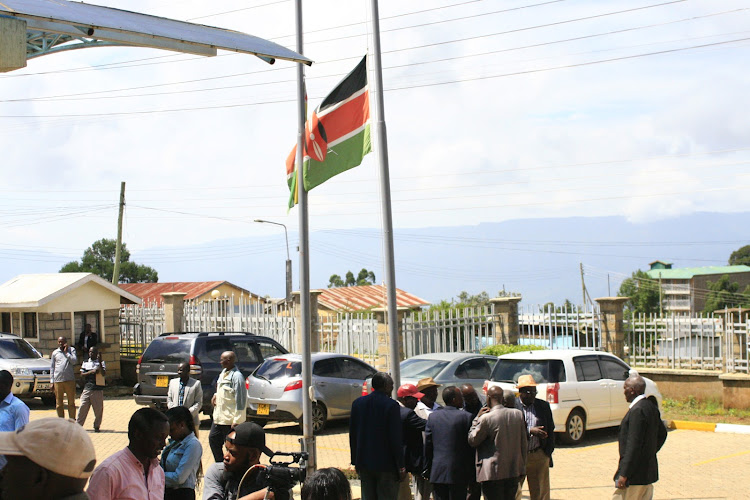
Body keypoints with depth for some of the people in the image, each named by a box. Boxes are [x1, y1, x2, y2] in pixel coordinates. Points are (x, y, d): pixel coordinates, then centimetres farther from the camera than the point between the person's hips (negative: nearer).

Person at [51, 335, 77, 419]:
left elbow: (74, 361, -9)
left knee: (71, 403, 4)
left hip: (69, 380, -2)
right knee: (59, 404, 5)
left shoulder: (71, 350, 6)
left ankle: (72, 420, 12)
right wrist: (52, 381, 6)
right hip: (58, 380, 2)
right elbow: (52, 367, 12)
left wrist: (66, 352, -7)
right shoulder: (55, 352, 11)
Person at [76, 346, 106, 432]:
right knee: (83, 407, -3)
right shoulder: (85, 363, 15)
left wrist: (100, 362, -15)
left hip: (98, 389, -2)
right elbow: (82, 374, 5)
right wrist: (91, 372, -10)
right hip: (87, 387, 2)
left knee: (98, 408, 0)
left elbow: (104, 373, -8)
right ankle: (78, 424, 2)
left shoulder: (100, 362, 6)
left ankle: (96, 426, 10)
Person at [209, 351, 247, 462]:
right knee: (213, 439, 15)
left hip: (230, 419, -10)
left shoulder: (237, 377, -19)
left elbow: (240, 400, -20)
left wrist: (237, 421, -20)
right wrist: (216, 395, 6)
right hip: (219, 417, 10)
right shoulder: (223, 373, 9)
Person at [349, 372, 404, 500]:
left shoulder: (357, 403, 4)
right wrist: (401, 466, -8)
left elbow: (352, 435, 9)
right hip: (386, 463, -5)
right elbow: (396, 438, -14)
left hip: (364, 462, 6)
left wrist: (355, 461, 17)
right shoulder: (391, 405, -14)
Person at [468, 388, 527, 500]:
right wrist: (522, 465, 18)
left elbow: (472, 441, -3)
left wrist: (477, 418, 3)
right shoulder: (518, 414, 2)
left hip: (493, 473, -5)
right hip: (514, 471, 5)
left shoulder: (486, 418, -15)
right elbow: (524, 443, 8)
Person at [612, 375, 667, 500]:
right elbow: (662, 434, 22)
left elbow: (634, 444, -23)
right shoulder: (651, 407, 10)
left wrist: (624, 474, -22)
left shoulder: (637, 411, -20)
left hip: (635, 474, -10)